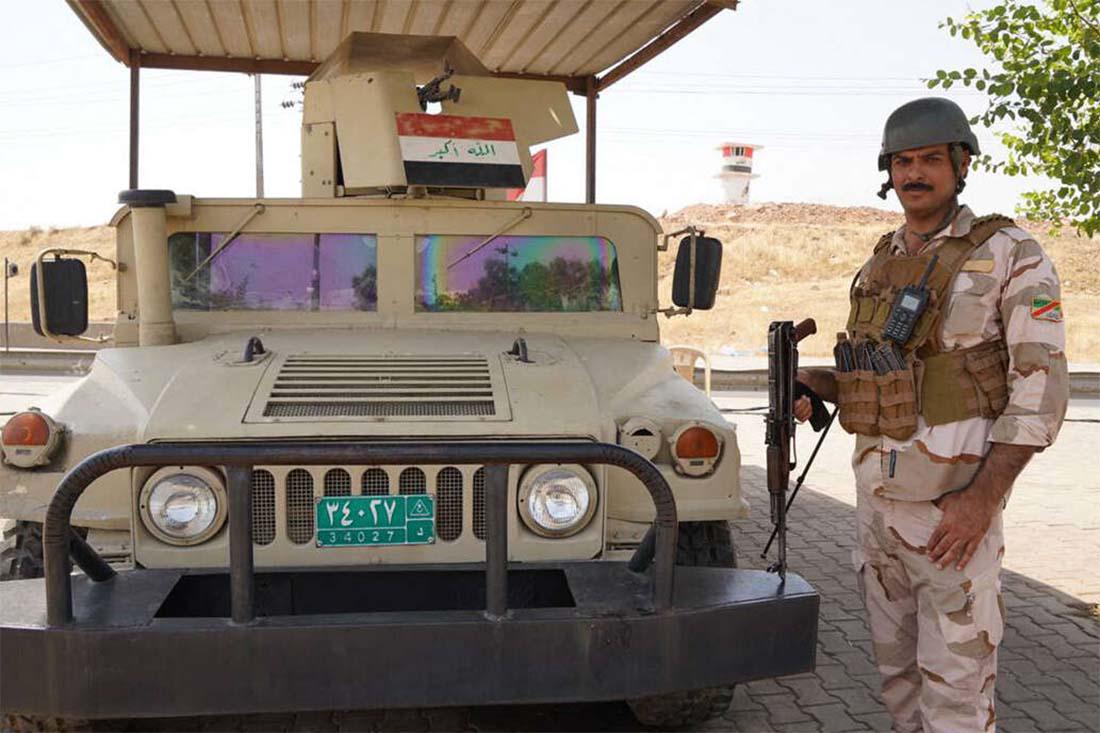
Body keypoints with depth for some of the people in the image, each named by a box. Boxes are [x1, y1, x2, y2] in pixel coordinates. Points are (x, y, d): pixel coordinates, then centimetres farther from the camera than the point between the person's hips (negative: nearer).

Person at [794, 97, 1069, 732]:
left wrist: (984, 497, -20)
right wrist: (809, 383, 1)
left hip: (954, 498, -6)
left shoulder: (1012, 255, -7)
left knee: (954, 674, -2)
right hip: (877, 490, 7)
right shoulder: (879, 266, 13)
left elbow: (1041, 388, -12)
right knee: (897, 663, 16)